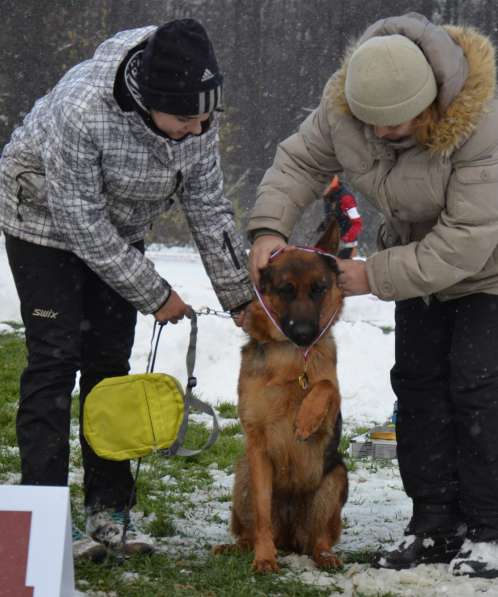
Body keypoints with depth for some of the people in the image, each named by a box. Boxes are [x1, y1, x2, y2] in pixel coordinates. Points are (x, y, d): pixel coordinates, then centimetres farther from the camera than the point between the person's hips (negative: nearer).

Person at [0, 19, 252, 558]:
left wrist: (242, 297, -5)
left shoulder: (198, 117, -21)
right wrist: (154, 295, -23)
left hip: (118, 228, 5)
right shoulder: (82, 109, -39)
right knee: (55, 356, -12)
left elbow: (208, 207, -6)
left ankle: (107, 512, 8)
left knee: (110, 357, 3)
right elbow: (81, 223, -30)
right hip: (45, 216, -5)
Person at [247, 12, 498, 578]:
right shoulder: (344, 101, -19)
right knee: (418, 385, 5)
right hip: (421, 262, 7)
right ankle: (434, 525, 11)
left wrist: (375, 276, -32)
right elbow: (299, 161, -5)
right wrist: (268, 227, -23)